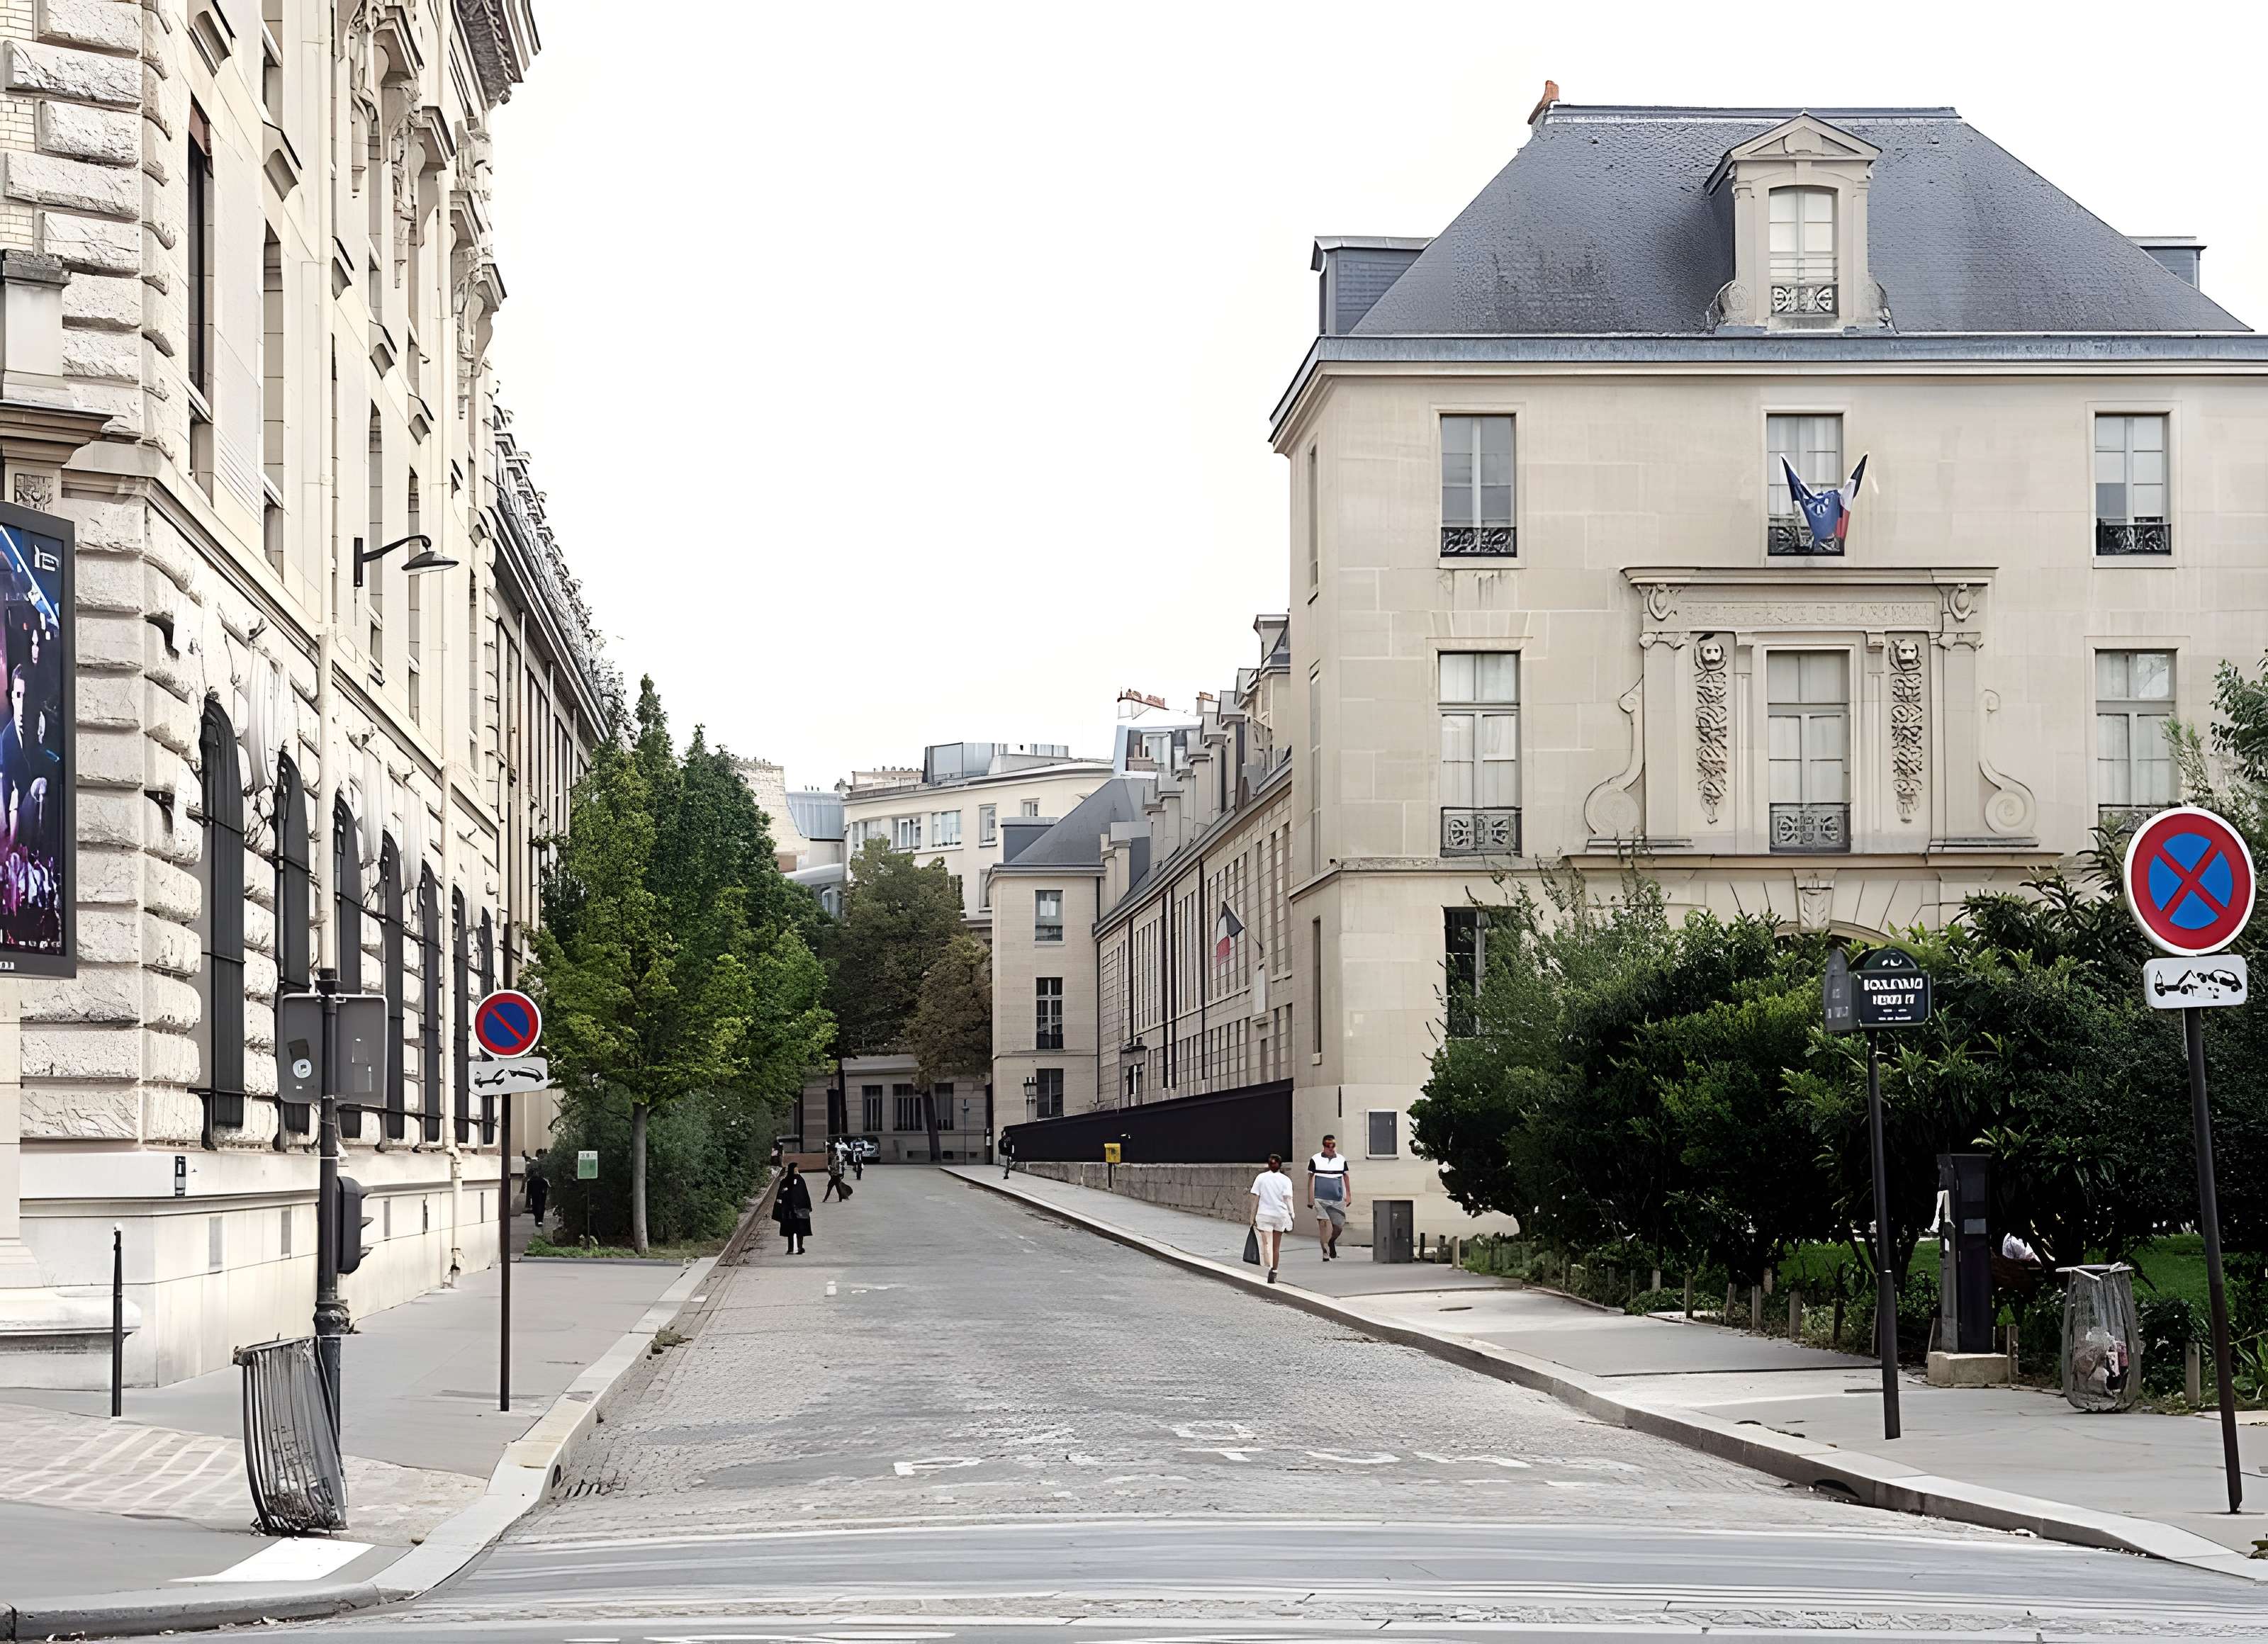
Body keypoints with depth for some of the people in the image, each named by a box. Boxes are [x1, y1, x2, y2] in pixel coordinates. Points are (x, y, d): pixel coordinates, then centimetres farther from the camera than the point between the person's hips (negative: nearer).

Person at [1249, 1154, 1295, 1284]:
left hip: (1264, 1215, -1)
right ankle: (1274, 1273, 21)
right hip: (1280, 1215, 1)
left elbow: (1255, 1199, 1)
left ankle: (1269, 1267, -29)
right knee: (1276, 1246, 13)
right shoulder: (1285, 1180, 0)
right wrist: (1291, 1216, -9)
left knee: (1266, 1243, -8)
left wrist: (1253, 1217, 6)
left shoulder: (1261, 1178, 2)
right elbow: (1288, 1199, -9)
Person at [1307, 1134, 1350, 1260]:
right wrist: (1310, 1199, -4)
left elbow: (1346, 1177, 17)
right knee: (1323, 1223, -16)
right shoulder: (1315, 1160, 0)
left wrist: (1349, 1195, 15)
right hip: (1320, 1199, -3)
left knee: (1339, 1226, 2)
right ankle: (1325, 1253, -15)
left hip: (1337, 1200, 3)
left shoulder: (1341, 1160, 8)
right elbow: (1311, 1179, 0)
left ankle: (1332, 1242, 34)